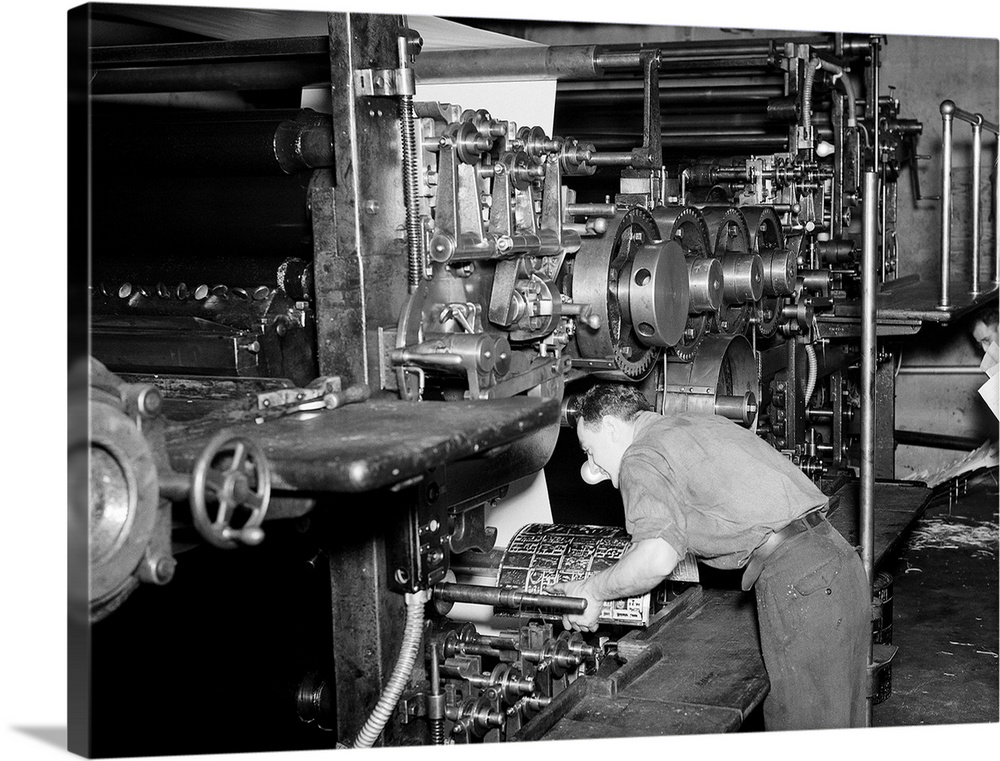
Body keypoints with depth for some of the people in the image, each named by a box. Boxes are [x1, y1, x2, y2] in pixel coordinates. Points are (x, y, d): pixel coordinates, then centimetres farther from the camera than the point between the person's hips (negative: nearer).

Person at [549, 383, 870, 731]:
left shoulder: (640, 458, -4)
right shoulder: (699, 422, 23)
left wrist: (592, 591, -3)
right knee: (843, 733, 17)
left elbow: (657, 559, -20)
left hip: (799, 584, -9)